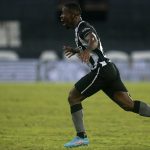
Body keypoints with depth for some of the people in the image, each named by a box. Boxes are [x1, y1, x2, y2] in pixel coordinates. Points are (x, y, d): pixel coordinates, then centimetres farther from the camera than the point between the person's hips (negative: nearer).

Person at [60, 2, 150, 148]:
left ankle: (81, 137, -2)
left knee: (73, 97, -2)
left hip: (101, 70, -10)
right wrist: (76, 50, 41)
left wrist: (87, 50, -53)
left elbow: (93, 40, -34)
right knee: (128, 104, 2)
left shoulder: (83, 28, -9)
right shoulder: (80, 29, 21)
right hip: (110, 69, 10)